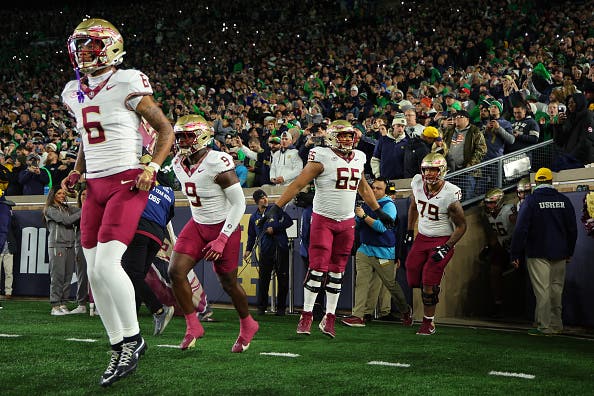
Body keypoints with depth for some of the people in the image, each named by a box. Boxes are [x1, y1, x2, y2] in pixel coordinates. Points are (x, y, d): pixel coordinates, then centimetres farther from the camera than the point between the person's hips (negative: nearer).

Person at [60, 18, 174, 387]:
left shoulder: (128, 84, -9)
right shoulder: (74, 92, 12)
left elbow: (165, 128, -2)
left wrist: (152, 167, -14)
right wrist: (78, 171, 12)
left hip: (127, 183, -7)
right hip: (96, 187, 7)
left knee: (106, 264, -18)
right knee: (95, 274, 4)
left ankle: (133, 338, 0)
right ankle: (119, 347, 15)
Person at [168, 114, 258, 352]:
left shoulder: (219, 165, -24)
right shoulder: (179, 163, -2)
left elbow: (239, 204, -21)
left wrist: (222, 239, -23)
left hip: (224, 227, -6)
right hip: (198, 225, 6)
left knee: (228, 282, 6)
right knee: (176, 271, -11)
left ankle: (247, 325, 32)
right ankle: (193, 326, 2)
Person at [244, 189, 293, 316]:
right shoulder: (254, 217, 12)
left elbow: (289, 221, -3)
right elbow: (251, 235, 18)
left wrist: (274, 228, -10)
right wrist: (248, 249, 8)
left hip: (281, 249, -2)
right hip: (265, 252, 2)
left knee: (283, 280, 0)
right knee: (263, 280, -1)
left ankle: (281, 307, 9)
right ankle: (262, 307, 9)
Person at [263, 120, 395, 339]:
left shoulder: (358, 158, 10)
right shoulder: (322, 158, -10)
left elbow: (364, 188, 26)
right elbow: (298, 184, -12)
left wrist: (379, 212, 30)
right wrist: (276, 207, -19)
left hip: (347, 222, 5)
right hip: (323, 219, -5)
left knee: (337, 271, 7)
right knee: (318, 267, -9)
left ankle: (329, 318, 13)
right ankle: (306, 315, 0)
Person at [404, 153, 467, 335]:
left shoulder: (450, 194, -20)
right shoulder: (418, 183, -4)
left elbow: (461, 226, -11)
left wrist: (446, 248, -18)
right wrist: (410, 231, 16)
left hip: (443, 240, -6)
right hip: (422, 237, 6)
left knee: (429, 284, -10)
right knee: (413, 280, 2)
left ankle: (428, 323, 5)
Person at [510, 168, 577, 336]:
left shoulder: (531, 200, -8)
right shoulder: (563, 200, 4)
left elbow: (521, 229, -11)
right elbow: (572, 229, 10)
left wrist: (515, 254, -7)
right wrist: (569, 252, 20)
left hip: (538, 253, -4)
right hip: (560, 254, 4)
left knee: (542, 290, -4)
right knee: (556, 289, 12)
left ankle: (544, 327, -5)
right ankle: (556, 325, 19)